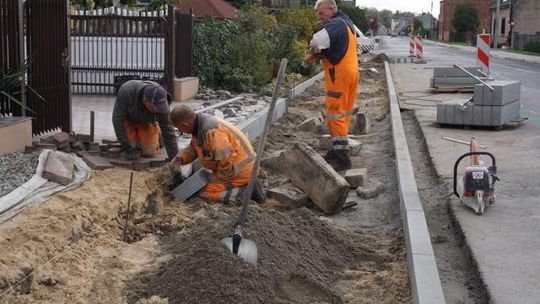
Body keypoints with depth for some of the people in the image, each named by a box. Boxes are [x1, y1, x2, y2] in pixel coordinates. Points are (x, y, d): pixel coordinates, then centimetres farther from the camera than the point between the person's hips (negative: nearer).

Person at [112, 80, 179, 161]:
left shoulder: (161, 105, -35)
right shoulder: (126, 91, -40)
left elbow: (168, 132, -26)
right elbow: (118, 119, -31)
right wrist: (127, 148, -31)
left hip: (147, 122, 1)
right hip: (128, 119, 0)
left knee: (150, 153, -10)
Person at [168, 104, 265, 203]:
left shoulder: (212, 131, -31)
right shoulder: (200, 124, 0)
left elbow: (227, 161, -31)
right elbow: (193, 148, 14)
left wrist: (219, 176, -14)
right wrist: (180, 158, -4)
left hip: (240, 171, -10)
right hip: (233, 166, 10)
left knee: (205, 193, -10)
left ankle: (247, 189, -6)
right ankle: (248, 184, 15)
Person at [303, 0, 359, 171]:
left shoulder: (335, 24, -15)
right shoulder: (346, 23, 18)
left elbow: (318, 41, -30)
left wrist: (314, 54, -9)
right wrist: (317, 55, -4)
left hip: (339, 74, -10)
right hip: (351, 71, 10)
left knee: (335, 114, -6)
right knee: (344, 113, 15)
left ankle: (342, 158, -6)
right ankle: (338, 150, 24)